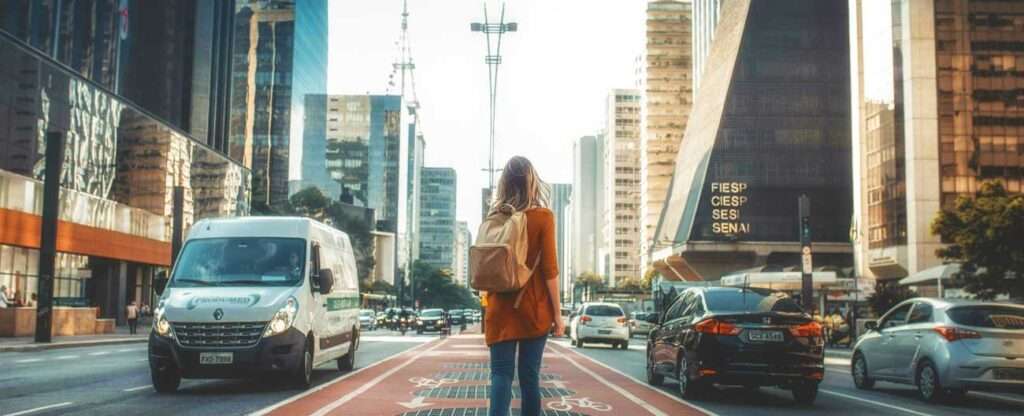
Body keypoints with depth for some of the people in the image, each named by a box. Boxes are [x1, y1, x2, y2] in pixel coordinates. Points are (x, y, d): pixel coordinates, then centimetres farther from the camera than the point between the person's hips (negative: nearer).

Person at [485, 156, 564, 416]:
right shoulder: (542, 216, -6)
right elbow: (549, 269, -8)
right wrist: (557, 313, -3)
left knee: (501, 374, -1)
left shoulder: (494, 218, 5)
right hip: (533, 308, -2)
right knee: (529, 375, 5)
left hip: (500, 308, 2)